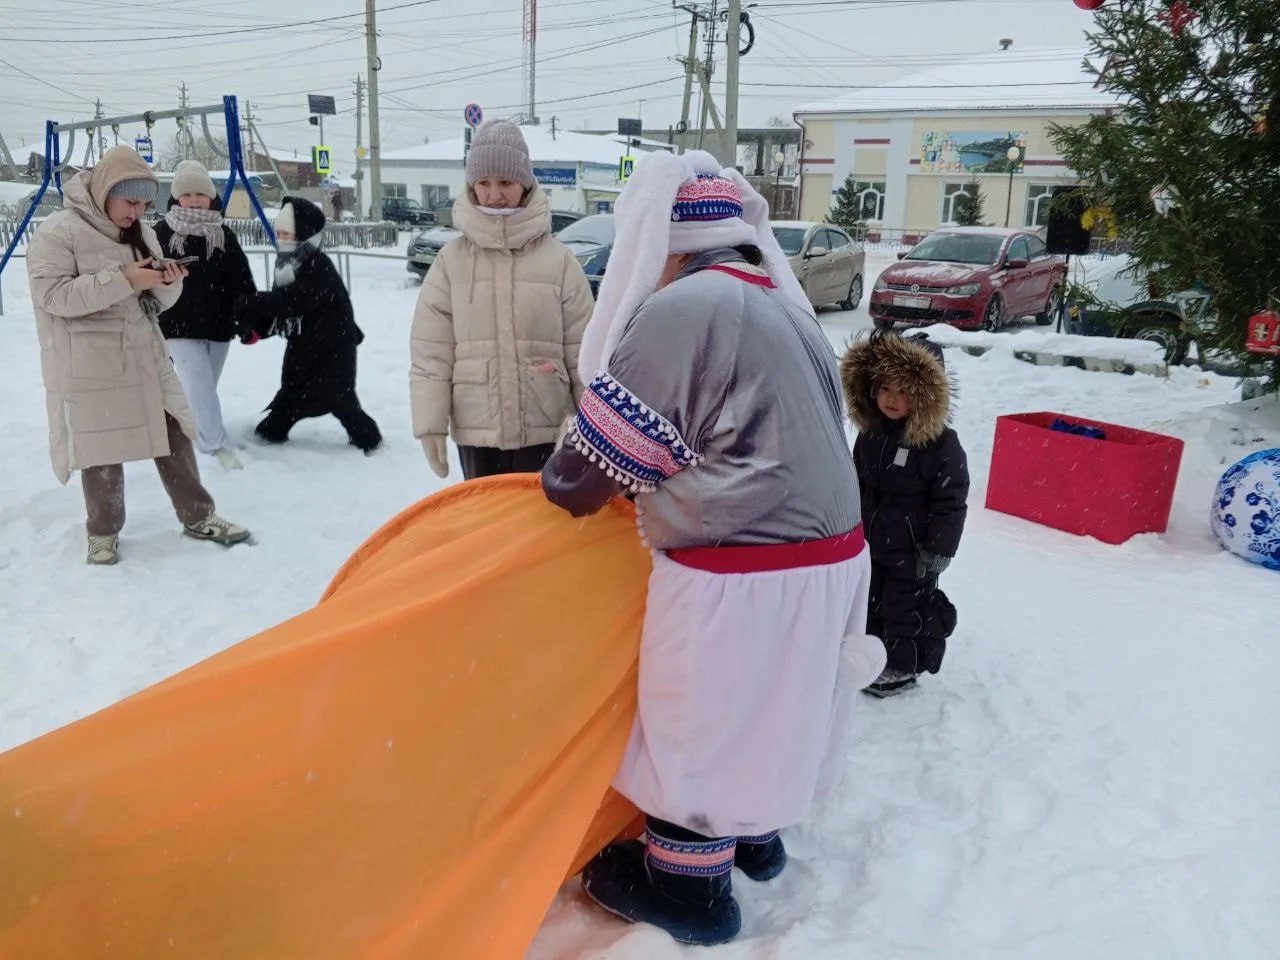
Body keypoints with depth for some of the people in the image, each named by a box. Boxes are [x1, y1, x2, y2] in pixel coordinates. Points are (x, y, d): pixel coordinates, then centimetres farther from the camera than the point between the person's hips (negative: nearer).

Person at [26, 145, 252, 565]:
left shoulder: (141, 233, 11)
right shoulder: (58, 231, -10)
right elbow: (52, 295, -19)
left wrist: (169, 283, -10)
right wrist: (122, 280, -24)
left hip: (143, 356, 6)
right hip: (89, 366, -6)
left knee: (173, 434, 8)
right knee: (102, 449, 2)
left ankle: (198, 517, 20)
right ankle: (103, 531, 20)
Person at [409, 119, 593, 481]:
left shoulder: (557, 258, -1)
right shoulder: (452, 259, 1)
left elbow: (583, 351, 1)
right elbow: (430, 353, 1)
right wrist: (430, 424, -4)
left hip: (545, 431, -1)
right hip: (475, 431, 1)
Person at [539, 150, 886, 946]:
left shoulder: (679, 309, -17)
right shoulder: (785, 305, 11)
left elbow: (600, 456, -14)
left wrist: (562, 488, 7)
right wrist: (654, 489, 15)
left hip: (739, 574, -8)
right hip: (824, 551, 9)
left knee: (702, 724, 12)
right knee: (760, 709, 26)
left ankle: (686, 887, 31)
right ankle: (753, 832, 48)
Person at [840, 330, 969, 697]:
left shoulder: (941, 444, -20)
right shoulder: (869, 433, 0)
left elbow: (950, 501, -17)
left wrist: (938, 550, -16)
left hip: (912, 549, -7)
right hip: (870, 542, 7)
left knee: (907, 606, 9)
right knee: (870, 600, 20)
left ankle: (903, 666, 26)